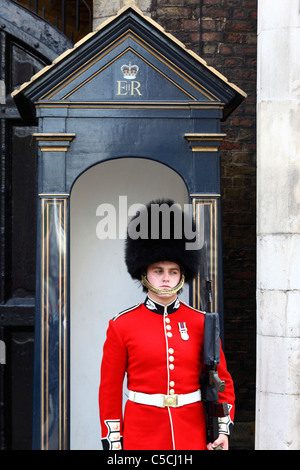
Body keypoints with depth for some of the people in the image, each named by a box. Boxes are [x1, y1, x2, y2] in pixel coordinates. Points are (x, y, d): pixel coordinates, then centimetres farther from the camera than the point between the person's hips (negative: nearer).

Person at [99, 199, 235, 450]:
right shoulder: (121, 326, -3)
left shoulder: (201, 323, 2)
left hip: (192, 435, 2)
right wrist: (113, 441, -2)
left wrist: (224, 429, -2)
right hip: (142, 438, -1)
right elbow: (109, 390, 0)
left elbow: (222, 379, 8)